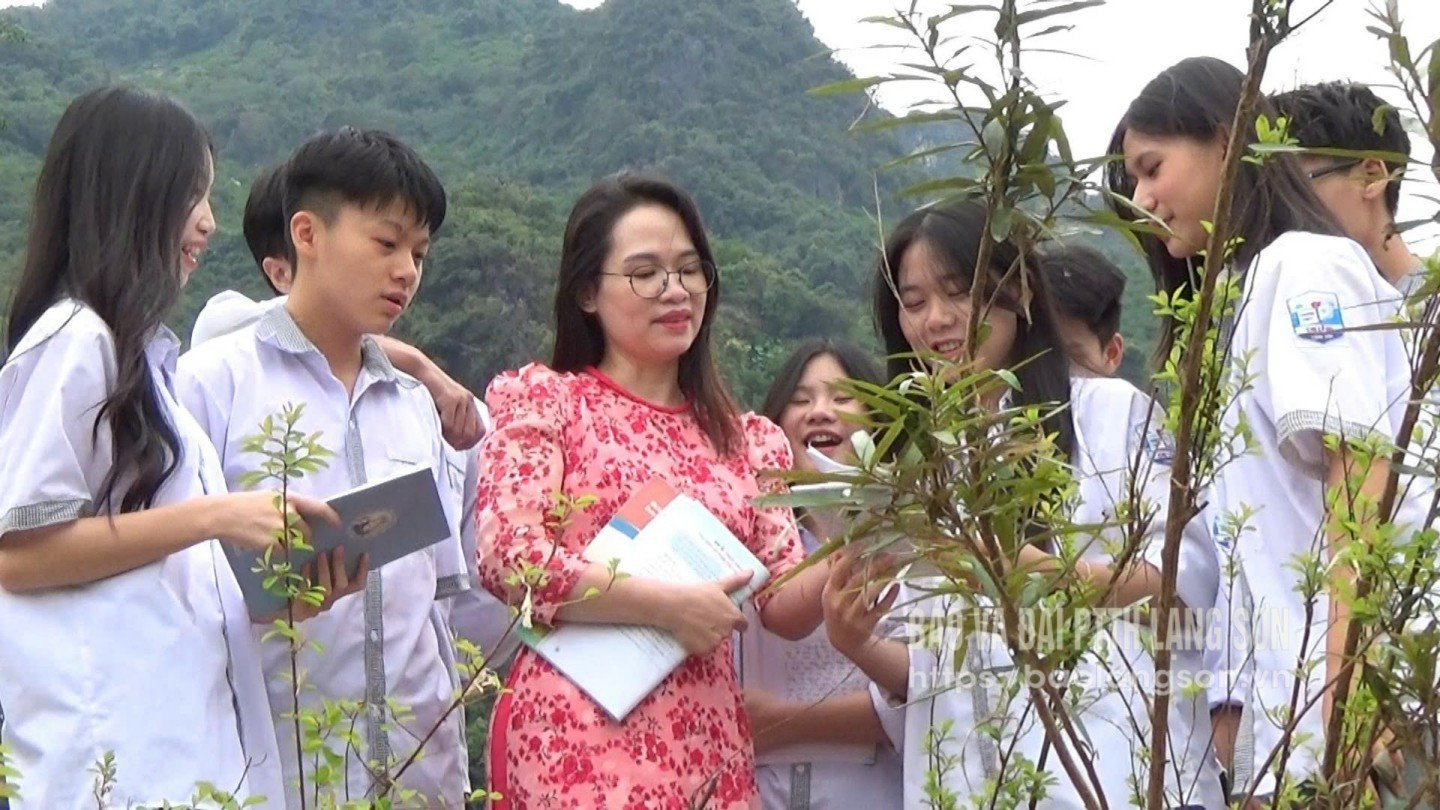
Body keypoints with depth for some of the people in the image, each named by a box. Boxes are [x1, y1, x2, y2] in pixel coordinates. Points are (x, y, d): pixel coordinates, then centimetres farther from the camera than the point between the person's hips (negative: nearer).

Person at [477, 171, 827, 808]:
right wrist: (667, 605, -15)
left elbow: (786, 607, 8)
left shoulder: (747, 439, 14)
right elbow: (507, 557, -12)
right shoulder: (544, 400, 2)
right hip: (578, 748, -4)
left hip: (710, 752, 5)